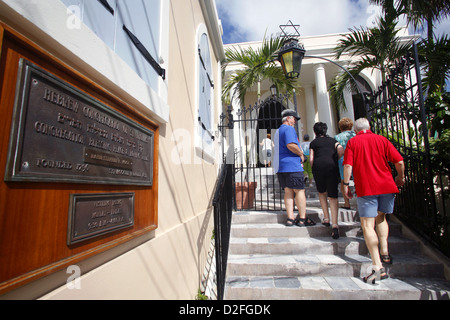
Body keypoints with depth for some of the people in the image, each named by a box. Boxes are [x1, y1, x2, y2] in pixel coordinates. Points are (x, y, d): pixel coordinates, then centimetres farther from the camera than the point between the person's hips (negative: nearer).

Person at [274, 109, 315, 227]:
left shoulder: (278, 130, 24)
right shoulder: (289, 129, -7)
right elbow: (291, 145, -24)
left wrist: (298, 151, 21)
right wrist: (301, 154, -8)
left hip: (280, 166, 9)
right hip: (291, 165, -9)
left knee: (288, 192, 8)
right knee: (300, 191, -1)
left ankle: (290, 218, 8)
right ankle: (303, 219, 5)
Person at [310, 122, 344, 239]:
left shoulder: (313, 142, 17)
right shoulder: (332, 140, 21)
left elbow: (311, 159, 6)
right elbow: (341, 151, 2)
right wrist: (334, 160, 16)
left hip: (318, 167, -1)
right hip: (332, 167, 1)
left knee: (322, 192, 21)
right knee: (333, 196, 0)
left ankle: (326, 218, 16)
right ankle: (334, 224, -13)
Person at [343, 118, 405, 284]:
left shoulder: (352, 142, 3)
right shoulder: (381, 139, 9)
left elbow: (348, 166, -9)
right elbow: (399, 161, 3)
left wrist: (346, 184, -1)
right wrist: (400, 177, 20)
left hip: (365, 188, -4)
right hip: (387, 185, 4)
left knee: (367, 225, -3)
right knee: (381, 217, 26)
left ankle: (378, 267, -8)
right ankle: (384, 253, 26)